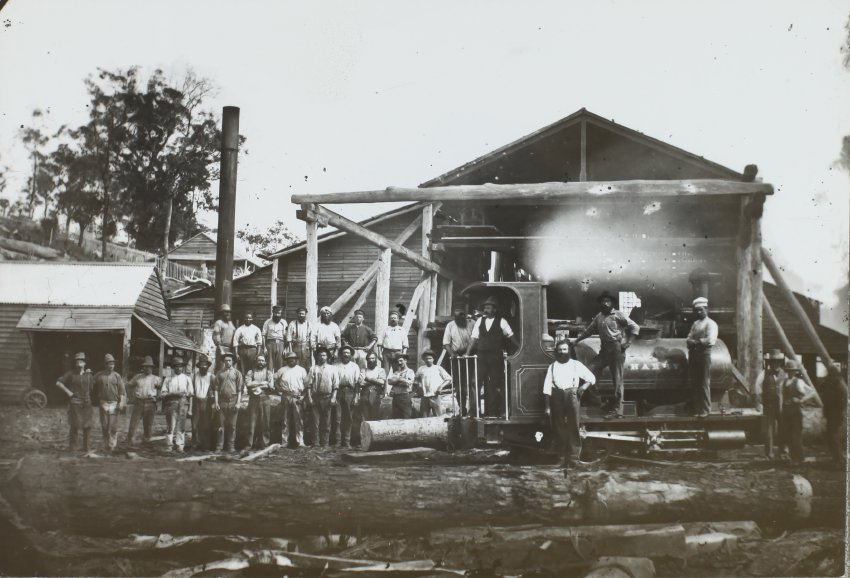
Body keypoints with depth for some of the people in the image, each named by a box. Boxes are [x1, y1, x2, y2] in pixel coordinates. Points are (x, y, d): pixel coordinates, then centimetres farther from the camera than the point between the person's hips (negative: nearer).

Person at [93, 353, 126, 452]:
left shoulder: (117, 376, 4)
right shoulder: (98, 376, 6)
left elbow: (122, 390, 1)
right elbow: (94, 389, 12)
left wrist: (121, 402, -8)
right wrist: (97, 402, 6)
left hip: (114, 404, -1)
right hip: (103, 404, 1)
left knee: (113, 426, -4)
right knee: (104, 426, 4)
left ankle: (112, 445, 4)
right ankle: (105, 445, 13)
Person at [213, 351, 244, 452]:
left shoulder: (237, 373, 7)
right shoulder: (219, 373, 11)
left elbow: (240, 389, 2)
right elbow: (216, 388, 8)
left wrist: (238, 402, -6)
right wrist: (216, 402, -1)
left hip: (233, 401, -1)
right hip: (222, 401, 1)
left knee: (232, 425, 2)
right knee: (220, 425, 0)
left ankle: (231, 446, 8)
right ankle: (219, 447, 3)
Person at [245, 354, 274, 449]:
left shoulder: (268, 372, 12)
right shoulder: (250, 372, 12)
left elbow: (271, 385, -3)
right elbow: (248, 383, -6)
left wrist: (256, 385, -5)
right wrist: (262, 383, -6)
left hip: (265, 399, 1)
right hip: (253, 399, 0)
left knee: (266, 422, -1)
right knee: (252, 422, -4)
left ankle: (264, 443, 6)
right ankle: (250, 444, -1)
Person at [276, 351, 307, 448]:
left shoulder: (301, 370, 9)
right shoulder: (282, 370, 10)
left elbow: (306, 383, 6)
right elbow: (274, 379, 15)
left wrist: (303, 393, -4)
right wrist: (279, 388, 3)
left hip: (298, 397, -1)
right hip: (285, 397, 1)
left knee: (298, 420, -3)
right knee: (285, 420, 4)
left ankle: (300, 441, -2)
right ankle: (285, 441, 10)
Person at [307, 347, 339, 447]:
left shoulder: (332, 369, 10)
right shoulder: (313, 369, 9)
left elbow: (335, 385, 5)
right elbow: (309, 384, 3)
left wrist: (333, 397, -5)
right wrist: (309, 397, -6)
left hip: (327, 397, 1)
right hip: (316, 397, -1)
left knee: (326, 422, 3)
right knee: (316, 421, -3)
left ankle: (325, 444, 9)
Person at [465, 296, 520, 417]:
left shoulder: (501, 321, 1)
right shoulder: (480, 321, 9)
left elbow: (511, 336, 1)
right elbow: (474, 338, 9)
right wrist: (467, 353, 2)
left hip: (496, 357, -2)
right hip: (482, 356, 2)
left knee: (495, 384, 2)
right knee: (477, 382, -5)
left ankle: (493, 411, 9)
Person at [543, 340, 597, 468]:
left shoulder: (576, 364, 13)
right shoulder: (552, 366, 14)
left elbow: (591, 377, 14)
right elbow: (547, 387, 9)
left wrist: (585, 386, -7)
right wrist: (547, 406, 1)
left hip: (572, 395, -1)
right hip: (557, 396, 1)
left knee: (574, 427, -8)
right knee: (559, 428, 2)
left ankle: (573, 457, -8)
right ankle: (563, 456, 12)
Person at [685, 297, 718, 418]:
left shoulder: (711, 324, -2)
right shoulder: (695, 324, 19)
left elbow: (710, 340, -16)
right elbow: (689, 339, 11)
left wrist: (696, 342, -8)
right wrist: (698, 342, -10)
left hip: (704, 354, -6)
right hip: (693, 355, 6)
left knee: (704, 384, -5)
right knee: (694, 384, 6)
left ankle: (705, 410, 1)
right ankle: (697, 409, 12)